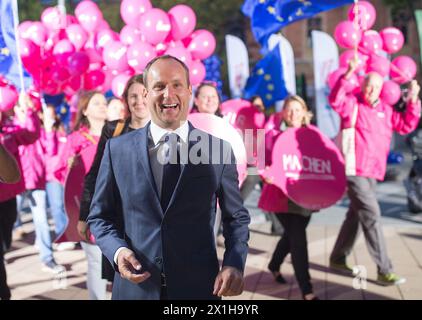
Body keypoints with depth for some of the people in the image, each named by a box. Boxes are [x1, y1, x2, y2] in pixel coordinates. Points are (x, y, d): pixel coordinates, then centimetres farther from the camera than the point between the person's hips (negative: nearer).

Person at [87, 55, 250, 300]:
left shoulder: (219, 150, -2)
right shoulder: (117, 149, -1)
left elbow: (237, 217, 5)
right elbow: (100, 216, 6)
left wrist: (234, 264, -11)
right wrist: (117, 250, -13)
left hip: (199, 288, 0)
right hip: (135, 287, 1)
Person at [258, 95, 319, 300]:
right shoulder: (274, 135, -3)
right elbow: (264, 160, -5)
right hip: (282, 195, -4)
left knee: (291, 235, 18)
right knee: (299, 239, -10)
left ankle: (274, 265, 49)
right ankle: (306, 290, -2)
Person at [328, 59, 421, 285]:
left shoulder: (386, 110, 14)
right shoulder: (352, 103, -5)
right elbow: (335, 99, -25)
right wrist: (348, 74, -35)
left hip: (373, 172, 8)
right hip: (354, 170, -8)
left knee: (356, 215, 17)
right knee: (371, 215, -13)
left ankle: (337, 258, 33)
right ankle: (384, 271, -12)